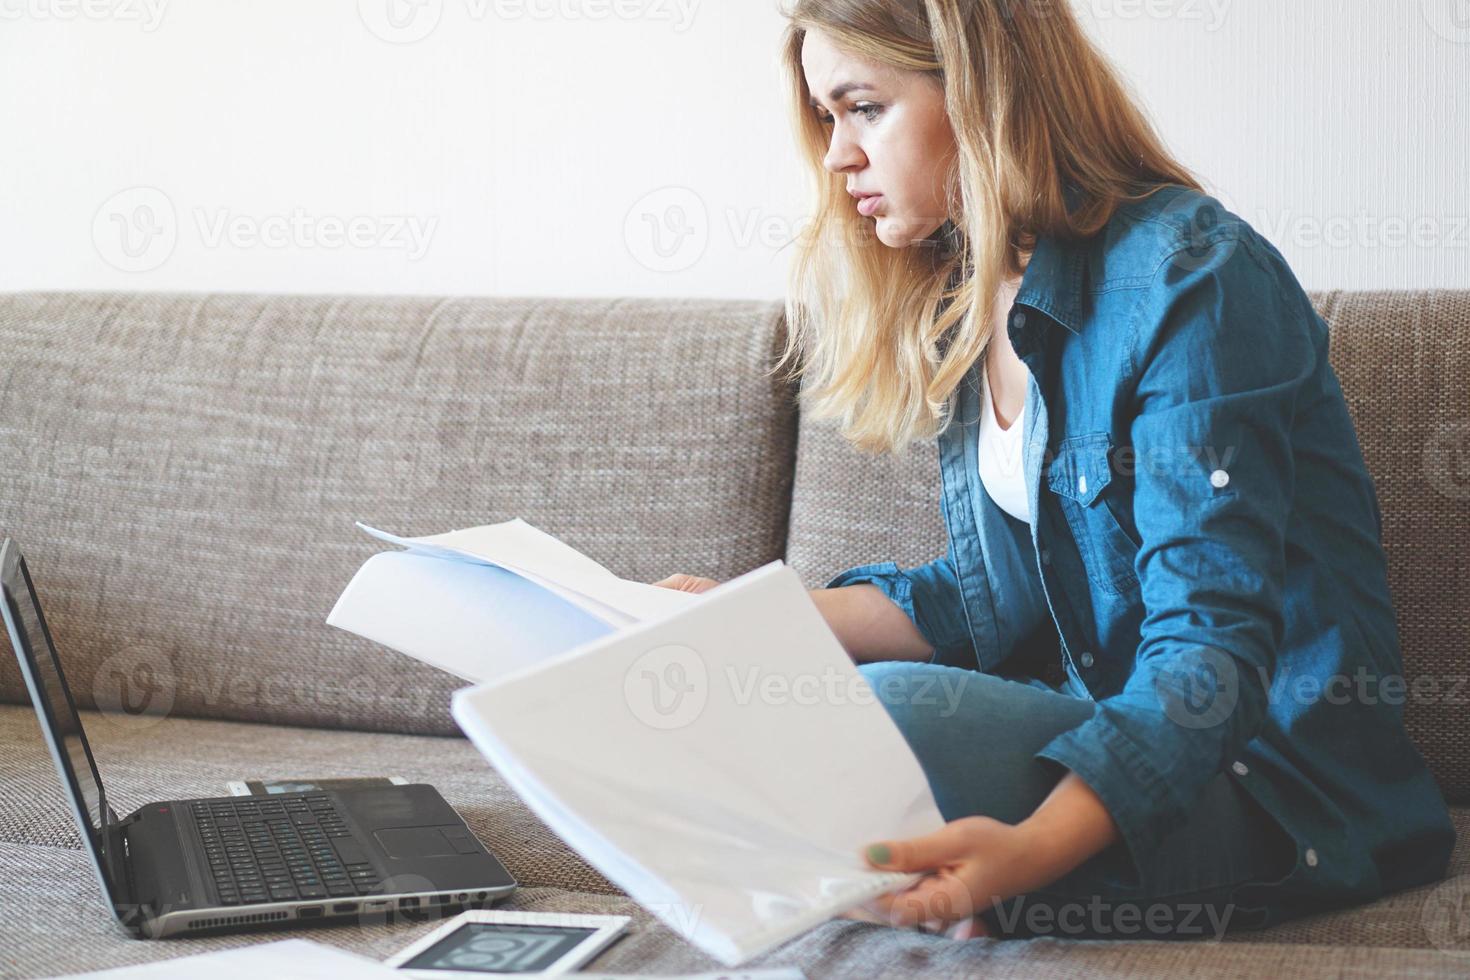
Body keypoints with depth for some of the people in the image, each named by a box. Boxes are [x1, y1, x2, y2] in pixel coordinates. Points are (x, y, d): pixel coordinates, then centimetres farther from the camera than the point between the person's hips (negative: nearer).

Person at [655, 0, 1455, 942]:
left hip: (1277, 781, -8)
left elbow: (1212, 643, -25)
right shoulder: (969, 306, 10)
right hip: (1118, 729, 8)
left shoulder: (1189, 276, -17)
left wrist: (1033, 847, -41)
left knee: (883, 717, -29)